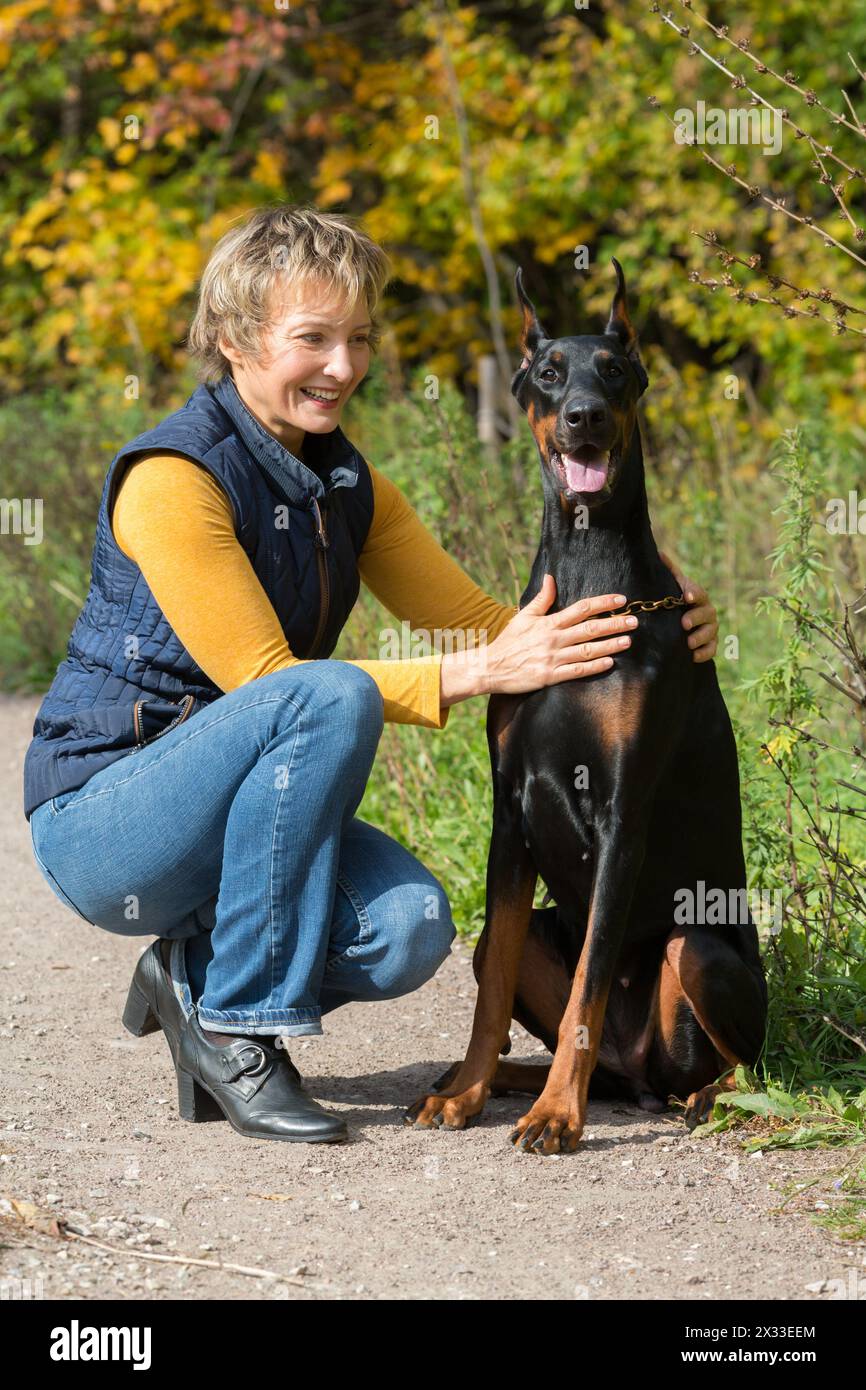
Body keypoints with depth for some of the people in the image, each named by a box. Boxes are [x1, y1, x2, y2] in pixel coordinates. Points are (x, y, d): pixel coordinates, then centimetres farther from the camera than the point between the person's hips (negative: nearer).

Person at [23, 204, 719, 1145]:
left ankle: (194, 973, 7)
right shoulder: (172, 477, -18)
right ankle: (239, 1031, -19)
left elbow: (475, 619, 7)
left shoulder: (348, 487, 6)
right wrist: (483, 671, -29)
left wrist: (650, 635, -11)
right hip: (98, 821, -6)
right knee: (329, 698, -32)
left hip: (220, 814, 6)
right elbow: (265, 679, -22)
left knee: (409, 926, -23)